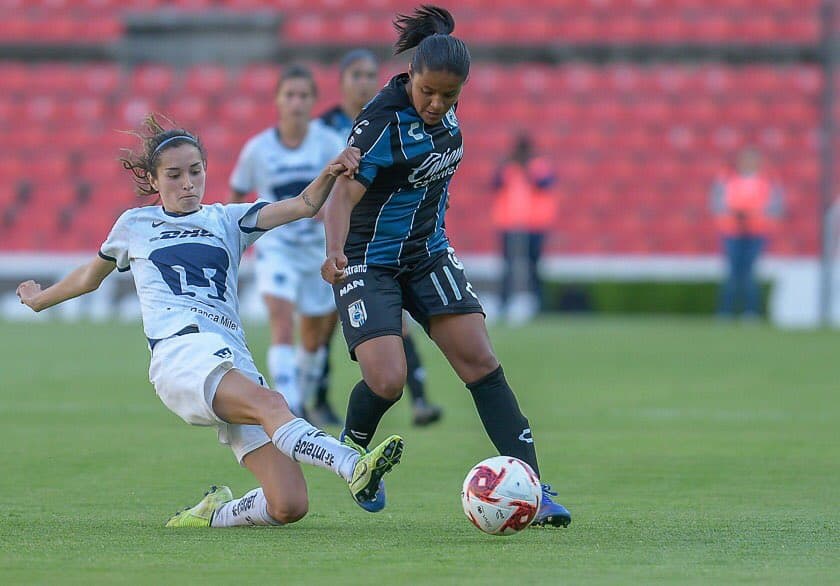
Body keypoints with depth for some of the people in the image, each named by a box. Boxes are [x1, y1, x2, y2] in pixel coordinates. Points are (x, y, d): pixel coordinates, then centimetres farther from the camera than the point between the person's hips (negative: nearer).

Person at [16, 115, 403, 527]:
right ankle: (352, 467, -59)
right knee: (270, 404, -37)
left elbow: (305, 206, 9)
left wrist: (329, 175, -12)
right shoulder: (135, 225, 22)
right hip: (179, 351, -3)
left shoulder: (227, 221, 23)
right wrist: (39, 299, 55)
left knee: (288, 506, -15)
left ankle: (213, 515, 12)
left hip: (235, 363, 3)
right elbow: (89, 277, 40)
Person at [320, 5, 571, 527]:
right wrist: (335, 253, -48)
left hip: (429, 254, 6)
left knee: (481, 363, -4)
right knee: (387, 381, -18)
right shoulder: (382, 121, -24)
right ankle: (353, 451, 17)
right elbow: (344, 194, -31)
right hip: (369, 264, -6)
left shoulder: (444, 108, -2)